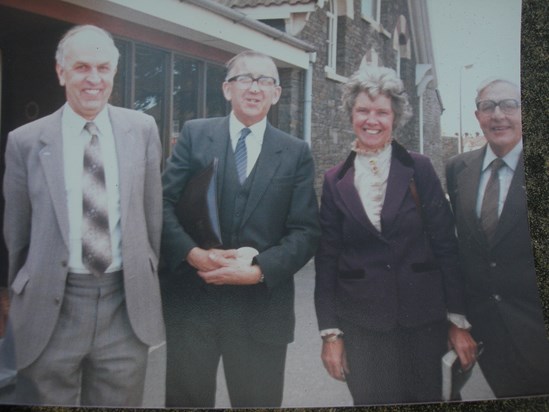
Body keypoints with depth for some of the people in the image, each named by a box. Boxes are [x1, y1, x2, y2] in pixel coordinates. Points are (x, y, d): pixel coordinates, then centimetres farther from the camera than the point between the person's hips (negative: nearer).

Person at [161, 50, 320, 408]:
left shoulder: (296, 153, 4)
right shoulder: (195, 134, 4)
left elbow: (306, 231, -2)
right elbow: (164, 203, -1)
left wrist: (258, 270, -15)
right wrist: (192, 253, -16)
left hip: (262, 307, 1)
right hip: (191, 300, 0)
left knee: (258, 402, 15)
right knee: (186, 401, 14)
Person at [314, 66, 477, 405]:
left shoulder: (419, 169, -1)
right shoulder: (335, 181, 2)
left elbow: (446, 245, -1)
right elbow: (327, 259, 2)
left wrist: (459, 321, -3)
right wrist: (330, 332, -1)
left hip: (422, 321, 0)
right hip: (361, 326, 1)